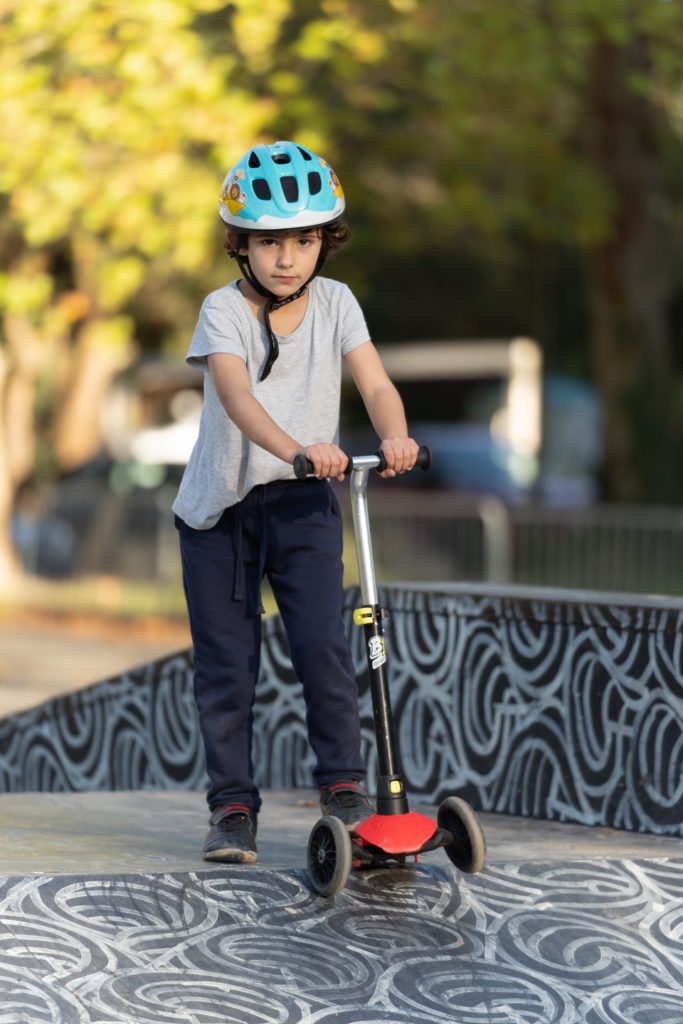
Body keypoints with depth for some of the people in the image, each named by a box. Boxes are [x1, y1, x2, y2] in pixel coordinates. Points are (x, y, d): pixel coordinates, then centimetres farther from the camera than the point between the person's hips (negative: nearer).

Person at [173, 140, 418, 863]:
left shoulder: (334, 303, -2)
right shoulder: (224, 310, -12)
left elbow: (374, 382, -13)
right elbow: (236, 394, -29)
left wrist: (395, 436, -36)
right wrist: (296, 448, -47)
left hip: (304, 504, 1)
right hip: (221, 504, -1)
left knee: (322, 647, -13)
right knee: (225, 662, 1)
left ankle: (344, 788, -1)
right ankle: (232, 808, 12)